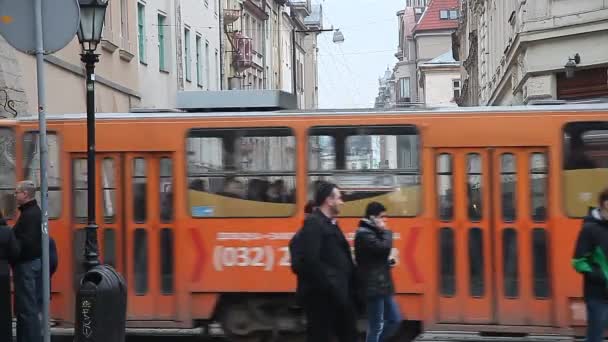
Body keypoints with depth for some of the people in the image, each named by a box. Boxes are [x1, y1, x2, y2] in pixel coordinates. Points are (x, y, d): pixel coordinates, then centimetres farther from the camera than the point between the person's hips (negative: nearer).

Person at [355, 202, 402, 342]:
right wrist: (386, 231, -12)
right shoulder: (364, 234, -15)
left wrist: (387, 262, 7)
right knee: (377, 326, -5)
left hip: (382, 285, 10)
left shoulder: (373, 232, 16)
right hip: (373, 287, -10)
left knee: (395, 319, 13)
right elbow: (384, 248, -27)